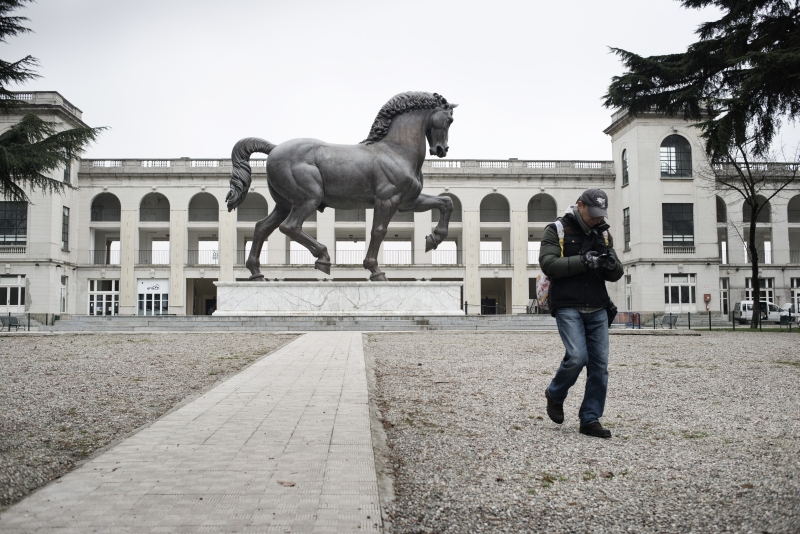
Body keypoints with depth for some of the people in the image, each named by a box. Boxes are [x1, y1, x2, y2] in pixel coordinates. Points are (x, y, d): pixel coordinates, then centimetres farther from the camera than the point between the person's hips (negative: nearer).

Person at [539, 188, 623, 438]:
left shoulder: (603, 234, 15)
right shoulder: (556, 230, 0)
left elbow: (616, 275, 14)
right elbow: (549, 264, -14)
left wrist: (612, 265, -10)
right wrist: (583, 261, -21)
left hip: (597, 309, 5)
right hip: (568, 307, -5)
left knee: (600, 364, 1)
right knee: (577, 357, -17)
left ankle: (590, 420, 12)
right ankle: (555, 395, 12)